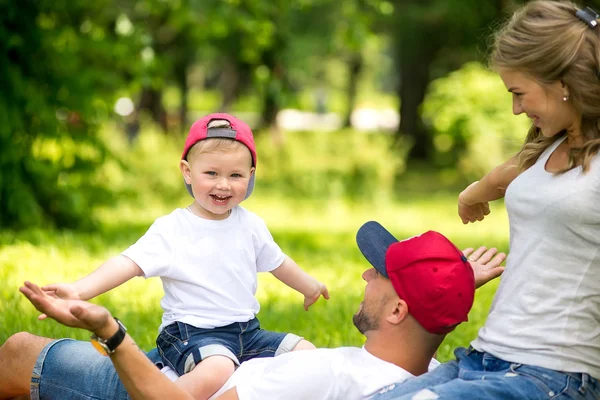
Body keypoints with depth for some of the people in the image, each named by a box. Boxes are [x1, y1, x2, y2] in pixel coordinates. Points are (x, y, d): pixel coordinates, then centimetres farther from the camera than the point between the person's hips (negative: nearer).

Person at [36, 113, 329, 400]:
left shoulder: (251, 225, 7)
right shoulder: (171, 230, -10)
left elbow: (277, 262, 25)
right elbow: (129, 263, -21)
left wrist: (310, 286, 41)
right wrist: (79, 291, -36)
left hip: (247, 331, 7)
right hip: (192, 332, -7)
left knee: (307, 353, -2)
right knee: (217, 371, -36)